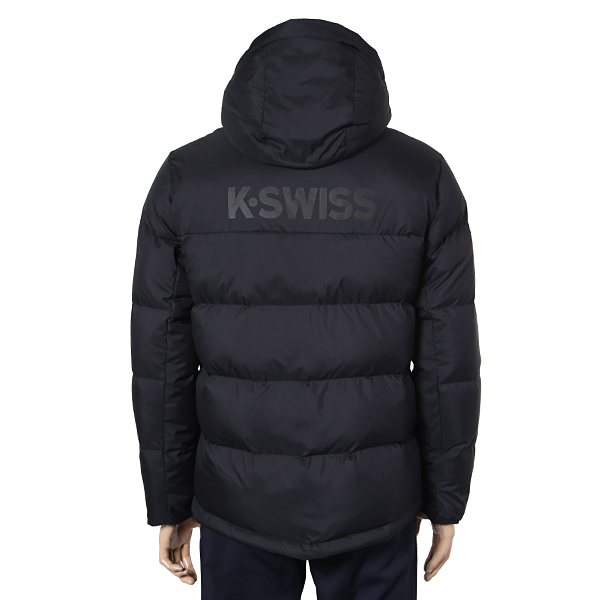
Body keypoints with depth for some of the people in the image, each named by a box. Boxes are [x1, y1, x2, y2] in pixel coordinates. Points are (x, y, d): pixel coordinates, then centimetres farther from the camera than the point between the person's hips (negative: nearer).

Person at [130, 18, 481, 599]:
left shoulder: (185, 178, -9)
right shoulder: (423, 176, -10)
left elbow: (162, 365, -6)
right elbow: (447, 363, -7)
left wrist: (169, 503, 7)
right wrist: (446, 497, 6)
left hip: (244, 493, 1)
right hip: (370, 496, 0)